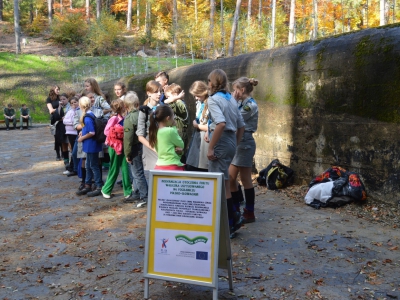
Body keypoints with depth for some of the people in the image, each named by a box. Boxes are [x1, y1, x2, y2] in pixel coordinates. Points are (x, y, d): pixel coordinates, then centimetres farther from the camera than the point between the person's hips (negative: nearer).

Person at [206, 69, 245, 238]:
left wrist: (210, 147, -22)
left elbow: (221, 123, -26)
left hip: (221, 142, -9)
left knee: (221, 184, -1)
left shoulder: (214, 99, -10)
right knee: (223, 183, 18)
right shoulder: (231, 99, 15)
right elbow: (241, 126, 16)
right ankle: (234, 218, 23)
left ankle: (229, 226, 6)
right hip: (231, 142, 9)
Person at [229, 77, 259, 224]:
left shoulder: (251, 105, -14)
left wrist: (233, 101, -10)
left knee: (245, 179, -1)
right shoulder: (241, 103, 12)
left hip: (245, 143, -9)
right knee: (230, 178, 11)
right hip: (236, 142, 9)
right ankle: (236, 210, 22)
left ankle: (249, 213, 11)